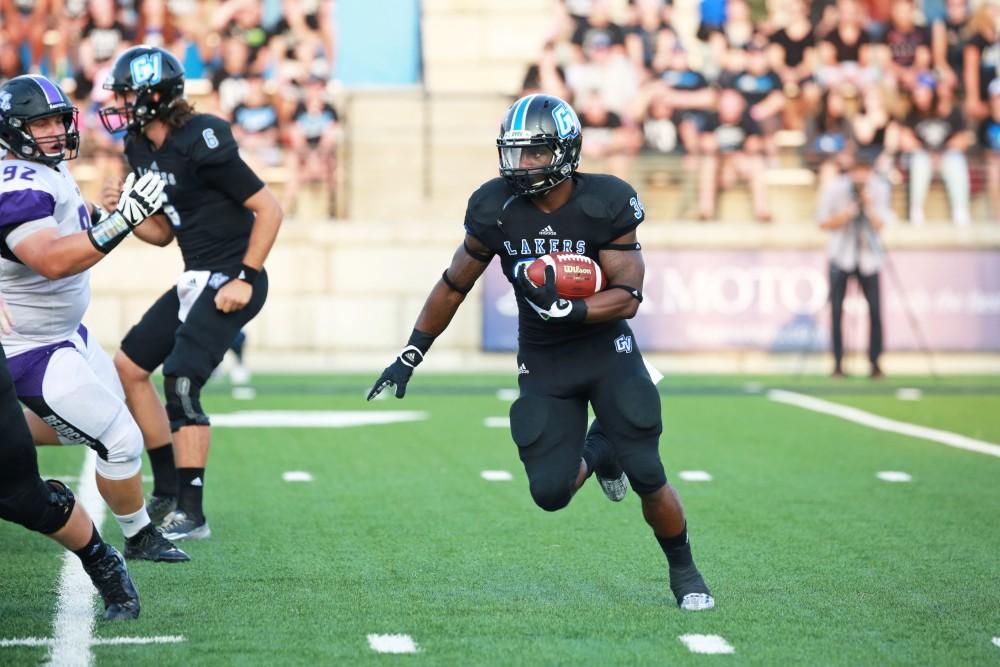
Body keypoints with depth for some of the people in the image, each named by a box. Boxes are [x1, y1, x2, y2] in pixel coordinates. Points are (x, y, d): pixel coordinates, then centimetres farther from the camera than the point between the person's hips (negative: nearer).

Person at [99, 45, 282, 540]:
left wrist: (245, 279, -19)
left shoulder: (200, 145, -19)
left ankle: (191, 515, -14)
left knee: (181, 381, -18)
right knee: (128, 367, 12)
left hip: (230, 281, -10)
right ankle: (168, 493, 19)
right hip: (195, 279, 10)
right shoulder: (142, 149, 8)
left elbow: (269, 209, -16)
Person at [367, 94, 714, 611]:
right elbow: (453, 286, 3)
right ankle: (596, 453, 29)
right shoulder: (495, 209, -10)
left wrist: (566, 309, -34)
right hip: (543, 361, 2)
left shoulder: (606, 205, -17)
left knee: (647, 476, -8)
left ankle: (685, 573, 18)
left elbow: (628, 296, -17)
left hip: (606, 349, -2)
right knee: (551, 493, -8)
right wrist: (409, 356, 4)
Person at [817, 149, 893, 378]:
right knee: (836, 309, -5)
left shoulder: (880, 188, -2)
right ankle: (838, 363, 2)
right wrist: (845, 214, -19)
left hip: (868, 256, 1)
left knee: (875, 309, -7)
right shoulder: (834, 188, -6)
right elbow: (823, 223, -2)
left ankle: (875, 362, 1)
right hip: (841, 256, -1)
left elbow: (880, 224, -5)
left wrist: (869, 206, -22)